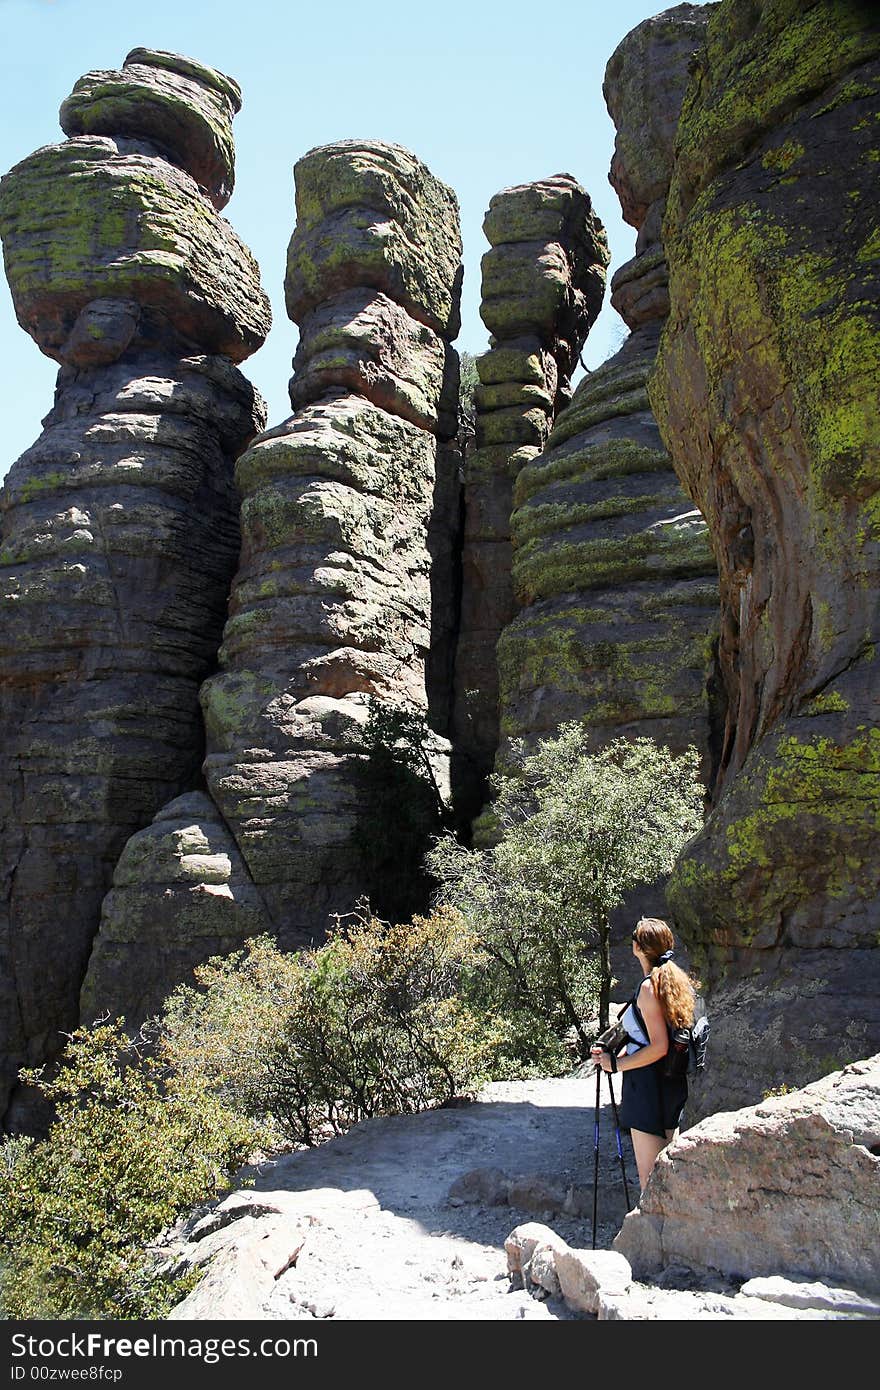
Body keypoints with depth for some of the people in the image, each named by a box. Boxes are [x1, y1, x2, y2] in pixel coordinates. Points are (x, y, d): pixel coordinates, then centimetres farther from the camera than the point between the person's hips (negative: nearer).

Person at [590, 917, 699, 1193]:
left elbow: (659, 1048, -21)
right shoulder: (676, 980, 9)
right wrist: (611, 1054, 11)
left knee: (649, 1178, -1)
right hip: (674, 1084, 9)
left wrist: (616, 1064, -11)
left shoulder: (649, 987, -17)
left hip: (648, 1086, -9)